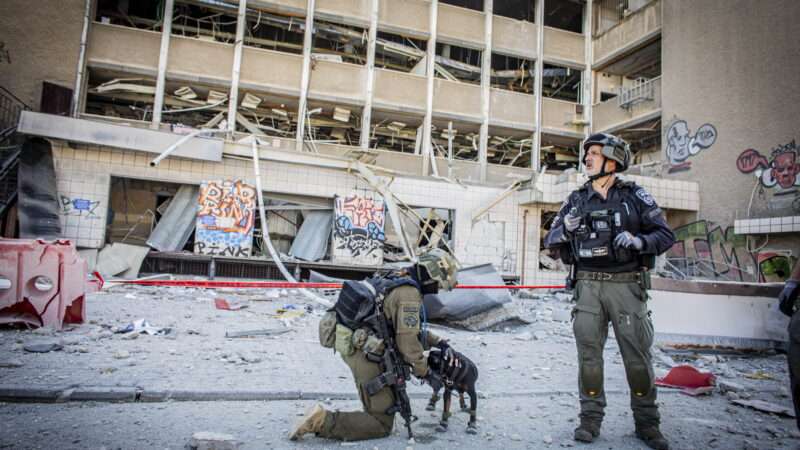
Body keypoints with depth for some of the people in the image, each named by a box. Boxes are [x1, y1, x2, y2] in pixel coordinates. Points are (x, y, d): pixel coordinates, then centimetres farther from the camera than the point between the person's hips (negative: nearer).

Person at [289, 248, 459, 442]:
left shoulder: (399, 283, 13)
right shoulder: (409, 294, -17)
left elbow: (411, 328, 24)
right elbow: (408, 340, -20)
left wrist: (438, 342, 19)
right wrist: (424, 371, -5)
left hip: (355, 349, 9)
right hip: (368, 358, -9)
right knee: (382, 426, 1)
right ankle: (321, 421, -8)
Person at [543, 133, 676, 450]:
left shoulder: (634, 196, 3)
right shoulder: (577, 199, 10)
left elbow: (666, 235, 2)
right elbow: (551, 241, 10)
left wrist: (638, 241, -17)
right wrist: (566, 228, -11)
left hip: (626, 285, -2)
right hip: (588, 285, 2)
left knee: (638, 355, 2)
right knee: (588, 354, 4)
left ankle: (647, 423, 17)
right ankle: (590, 419, 16)